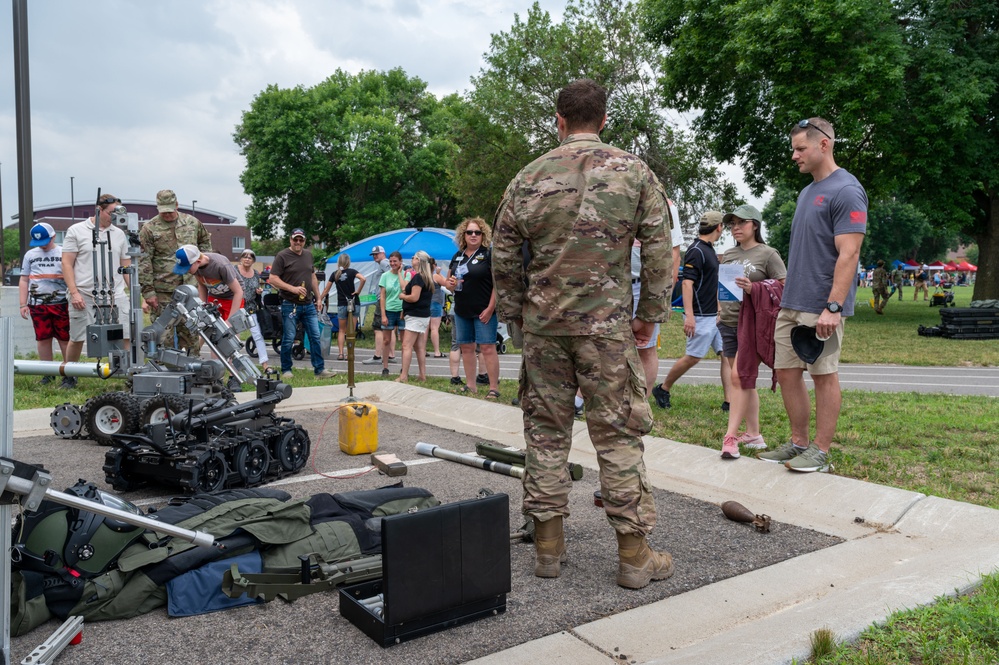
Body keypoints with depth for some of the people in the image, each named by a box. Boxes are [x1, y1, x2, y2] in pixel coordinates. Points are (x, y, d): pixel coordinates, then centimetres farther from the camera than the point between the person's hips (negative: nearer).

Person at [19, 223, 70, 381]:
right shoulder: (30, 255, 13)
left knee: (65, 338, 0)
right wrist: (23, 304, 8)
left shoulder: (63, 253, 5)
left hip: (61, 303, -3)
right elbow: (24, 280, 15)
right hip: (37, 304, 3)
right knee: (43, 339, 6)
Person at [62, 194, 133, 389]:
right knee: (76, 339, 7)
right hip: (85, 296, -2)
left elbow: (127, 267, 14)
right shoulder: (76, 231, 3)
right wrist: (74, 292, -10)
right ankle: (69, 377, 25)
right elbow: (67, 264, 0)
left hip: (116, 295, 2)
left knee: (126, 337, -7)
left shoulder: (119, 234, 13)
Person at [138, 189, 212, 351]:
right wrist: (148, 291, -12)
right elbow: (143, 262, -8)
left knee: (190, 332, 11)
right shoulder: (150, 229, -6)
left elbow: (205, 239, 27)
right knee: (164, 335, 1)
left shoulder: (192, 222, 7)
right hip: (162, 291, -4)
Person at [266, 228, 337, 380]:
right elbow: (273, 279, -11)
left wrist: (318, 297, 17)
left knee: (315, 337, 3)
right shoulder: (282, 256, -5)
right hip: (290, 305, -5)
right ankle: (286, 370, 14)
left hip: (309, 304, 5)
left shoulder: (308, 255, 14)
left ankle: (320, 370, 7)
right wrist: (293, 288, -20)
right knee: (288, 339, 2)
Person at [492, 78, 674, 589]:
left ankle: (548, 545, 18)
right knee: (618, 435, 4)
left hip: (542, 324, 2)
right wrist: (649, 315, 9)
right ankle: (634, 553, 10)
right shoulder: (633, 172, 1)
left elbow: (504, 259, 6)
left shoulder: (529, 177, 4)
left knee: (545, 432, 10)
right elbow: (658, 251, 0)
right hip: (607, 326, -1)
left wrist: (515, 314, 16)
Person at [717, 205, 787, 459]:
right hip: (728, 323, 6)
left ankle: (731, 436, -13)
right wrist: (719, 311, 9)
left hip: (753, 323, -6)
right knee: (745, 380, 10)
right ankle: (753, 435, 18)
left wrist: (753, 289, -21)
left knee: (738, 376, -14)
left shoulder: (768, 254, -3)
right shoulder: (729, 255, 14)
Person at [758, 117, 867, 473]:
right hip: (791, 303, 9)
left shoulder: (846, 190, -10)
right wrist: (789, 294, 15)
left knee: (824, 375, 0)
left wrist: (833, 307, -22)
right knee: (787, 371, 9)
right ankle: (798, 443, 21)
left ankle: (820, 451, 10)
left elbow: (848, 254, -17)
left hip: (820, 307, -8)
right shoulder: (807, 191, 17)